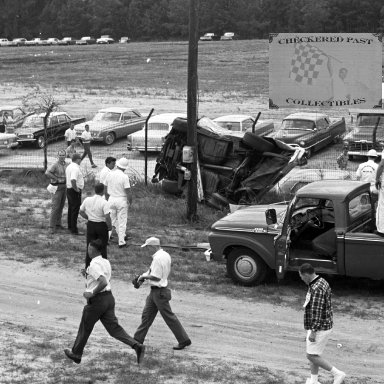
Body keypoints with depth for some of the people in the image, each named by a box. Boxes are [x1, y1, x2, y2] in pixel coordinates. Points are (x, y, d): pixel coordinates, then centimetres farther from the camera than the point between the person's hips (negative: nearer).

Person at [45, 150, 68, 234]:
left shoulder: (65, 164, 8)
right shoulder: (55, 165, -17)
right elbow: (47, 173, -31)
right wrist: (56, 179, -23)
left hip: (64, 187, 8)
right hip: (57, 187, -8)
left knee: (61, 206, 12)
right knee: (55, 207, -10)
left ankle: (58, 224, 23)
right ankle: (52, 227, -7)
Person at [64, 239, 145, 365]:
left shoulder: (94, 265, -18)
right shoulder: (106, 262, 11)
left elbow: (104, 283, -30)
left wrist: (91, 293, -19)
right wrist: (88, 275, 20)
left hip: (97, 301, -8)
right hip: (109, 297, 8)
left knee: (85, 328, 12)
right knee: (114, 328, 3)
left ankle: (76, 354, 28)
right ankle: (137, 346, -14)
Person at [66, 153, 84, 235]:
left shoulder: (69, 166, 10)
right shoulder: (75, 168, -22)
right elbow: (73, 180, -33)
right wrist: (76, 189, -23)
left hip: (69, 189, 10)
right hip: (75, 191, -10)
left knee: (71, 209, 20)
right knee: (75, 210, -6)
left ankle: (70, 226, 31)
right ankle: (74, 230, -5)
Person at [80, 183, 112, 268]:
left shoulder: (87, 200, -2)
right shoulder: (104, 202, -18)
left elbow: (81, 212, 9)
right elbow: (107, 217, -23)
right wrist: (110, 226, -9)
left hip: (90, 225, 4)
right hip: (102, 226, -4)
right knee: (102, 247, 8)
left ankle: (88, 267, 18)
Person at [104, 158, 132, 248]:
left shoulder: (110, 175, -1)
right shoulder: (124, 177, -16)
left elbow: (105, 190, 8)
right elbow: (128, 192, -17)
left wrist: (107, 199, 21)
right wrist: (130, 201, 0)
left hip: (111, 199, 4)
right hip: (122, 200, -4)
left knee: (111, 220, 16)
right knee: (122, 222, 5)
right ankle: (121, 242, 7)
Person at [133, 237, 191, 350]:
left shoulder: (158, 258, -22)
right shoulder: (166, 255, 8)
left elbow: (156, 277, -25)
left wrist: (144, 276, -9)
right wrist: (145, 275, 11)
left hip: (159, 291, -10)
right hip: (155, 291, 10)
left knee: (169, 317, -2)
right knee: (147, 314, 14)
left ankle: (184, 340, 6)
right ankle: (138, 339, 21)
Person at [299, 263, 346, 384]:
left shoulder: (317, 289, -24)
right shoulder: (322, 282, 9)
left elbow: (317, 312, -27)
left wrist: (313, 332, -25)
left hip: (319, 329, -10)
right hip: (325, 325, 10)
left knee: (311, 356, -4)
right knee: (313, 355, 16)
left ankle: (338, 374, -1)